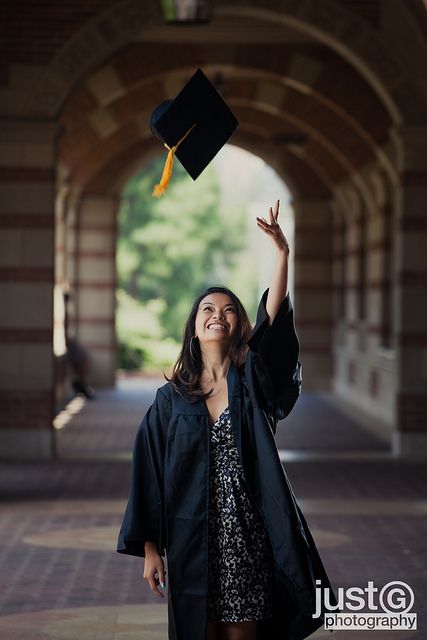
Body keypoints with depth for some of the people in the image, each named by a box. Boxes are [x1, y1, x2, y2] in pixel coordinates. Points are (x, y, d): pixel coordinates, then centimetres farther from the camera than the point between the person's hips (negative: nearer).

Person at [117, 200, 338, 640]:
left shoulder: (253, 382, 3)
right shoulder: (171, 398, 5)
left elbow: (273, 322, -14)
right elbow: (149, 473, 4)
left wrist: (282, 254, -26)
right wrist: (150, 548, -1)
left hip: (249, 538, 0)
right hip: (192, 541, 0)